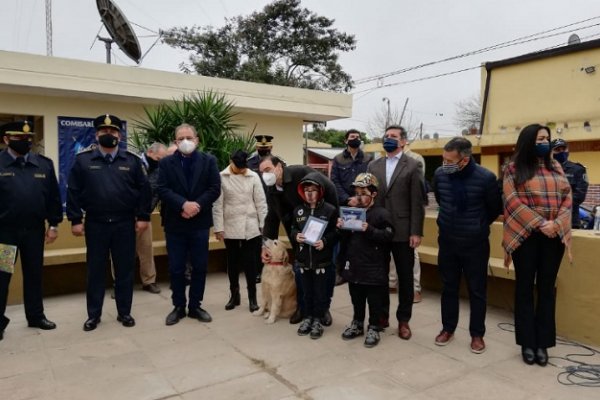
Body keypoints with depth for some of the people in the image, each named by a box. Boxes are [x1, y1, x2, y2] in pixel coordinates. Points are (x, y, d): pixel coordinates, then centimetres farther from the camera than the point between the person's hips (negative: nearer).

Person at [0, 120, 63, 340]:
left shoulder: (44, 164, 4)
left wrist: (53, 224, 3)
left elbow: (53, 197, 6)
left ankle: (36, 316, 26)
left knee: (34, 275, 13)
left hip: (34, 230, 3)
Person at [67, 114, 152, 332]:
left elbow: (144, 189, 2)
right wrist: (75, 220, -4)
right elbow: (73, 191, 0)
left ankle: (124, 312, 21)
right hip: (95, 224, 0)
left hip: (125, 224, 1)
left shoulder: (132, 160, 2)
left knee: (125, 269, 8)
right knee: (96, 270, 9)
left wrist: (143, 216, -2)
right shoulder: (83, 159, 1)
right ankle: (93, 314, 22)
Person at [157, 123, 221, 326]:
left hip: (199, 222, 1)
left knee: (200, 267, 7)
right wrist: (183, 204, -22)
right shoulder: (166, 163, 3)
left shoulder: (209, 161, 4)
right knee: (176, 268, 6)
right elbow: (162, 189, -8)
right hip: (175, 223, 0)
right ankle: (179, 306, 21)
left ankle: (195, 306, 21)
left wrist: (196, 205, -16)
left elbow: (215, 188, -4)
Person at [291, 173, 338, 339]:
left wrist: (325, 241, -21)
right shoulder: (298, 210, 4)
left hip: (322, 259, -3)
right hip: (303, 259, 4)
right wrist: (296, 235, -8)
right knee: (307, 290, 15)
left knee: (320, 291, 7)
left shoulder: (330, 210, -8)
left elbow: (336, 232, -7)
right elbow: (293, 228, 13)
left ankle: (318, 320, 21)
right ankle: (307, 317, 29)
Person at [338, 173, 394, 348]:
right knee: (356, 299, 18)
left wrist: (369, 230, -27)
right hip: (354, 265, 6)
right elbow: (346, 239, 15)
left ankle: (374, 328, 20)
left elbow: (388, 236, -17)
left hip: (374, 268, -5)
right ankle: (357, 324, 33)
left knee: (374, 301, 6)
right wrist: (342, 229, -6)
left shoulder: (382, 214, -8)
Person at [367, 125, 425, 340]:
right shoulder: (373, 166, 11)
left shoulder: (412, 165, 0)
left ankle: (403, 320, 19)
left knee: (405, 277, 6)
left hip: (403, 231, -3)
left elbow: (417, 202, -5)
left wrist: (416, 232, -11)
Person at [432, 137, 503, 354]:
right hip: (447, 240, 3)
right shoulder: (440, 174, -11)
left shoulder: (486, 178, -20)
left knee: (477, 290, 10)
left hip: (475, 243, -2)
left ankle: (477, 334, 25)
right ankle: (448, 328, 29)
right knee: (449, 287, 13)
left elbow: (495, 209, -1)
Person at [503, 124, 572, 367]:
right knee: (525, 287, 4)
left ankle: (543, 342, 16)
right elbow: (513, 202, -9)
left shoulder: (555, 167, 12)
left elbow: (567, 197, 6)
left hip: (554, 236, 4)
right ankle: (527, 342, 14)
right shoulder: (514, 169, -1)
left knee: (547, 288, 7)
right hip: (525, 235, -3)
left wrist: (556, 224, -11)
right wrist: (540, 224, -16)